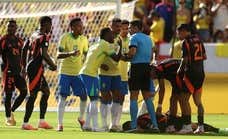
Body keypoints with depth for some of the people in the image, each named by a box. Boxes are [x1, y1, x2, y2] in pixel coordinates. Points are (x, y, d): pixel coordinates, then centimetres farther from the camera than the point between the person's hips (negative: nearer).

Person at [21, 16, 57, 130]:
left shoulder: (34, 35, 14)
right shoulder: (44, 37, -14)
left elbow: (25, 49, 21)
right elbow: (44, 54, -24)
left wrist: (25, 66, 29)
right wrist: (53, 65, -9)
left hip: (31, 66, 10)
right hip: (36, 68, -10)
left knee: (46, 92, 15)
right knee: (33, 95, -6)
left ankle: (42, 121, 15)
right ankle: (25, 123, -5)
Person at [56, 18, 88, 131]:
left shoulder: (83, 39, 4)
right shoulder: (65, 38, -11)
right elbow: (59, 55, -19)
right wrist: (71, 53, -36)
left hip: (78, 72, 4)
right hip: (65, 72, -4)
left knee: (84, 96, 3)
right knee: (63, 97, -7)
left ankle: (81, 118, 28)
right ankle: (60, 124, -5)